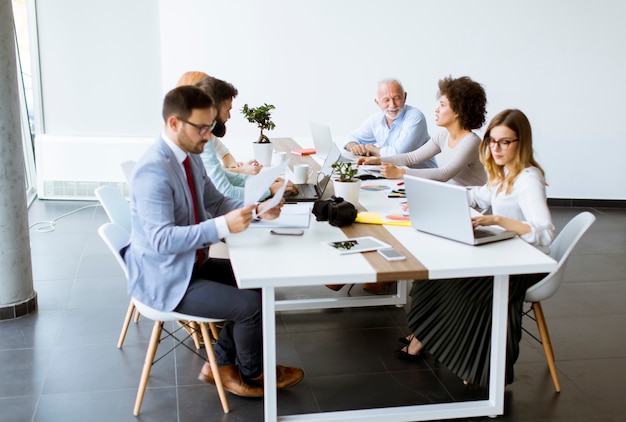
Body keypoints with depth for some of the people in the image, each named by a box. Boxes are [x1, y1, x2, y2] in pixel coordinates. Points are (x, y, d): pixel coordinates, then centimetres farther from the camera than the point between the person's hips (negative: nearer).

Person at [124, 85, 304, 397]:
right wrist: (223, 226, -38)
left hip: (189, 263, 10)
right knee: (251, 304, -14)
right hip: (163, 278, -10)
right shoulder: (153, 170, -27)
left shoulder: (190, 156, 2)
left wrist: (256, 209, -6)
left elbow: (216, 202, 12)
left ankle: (221, 364, 21)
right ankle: (252, 374, 15)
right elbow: (161, 239, -32)